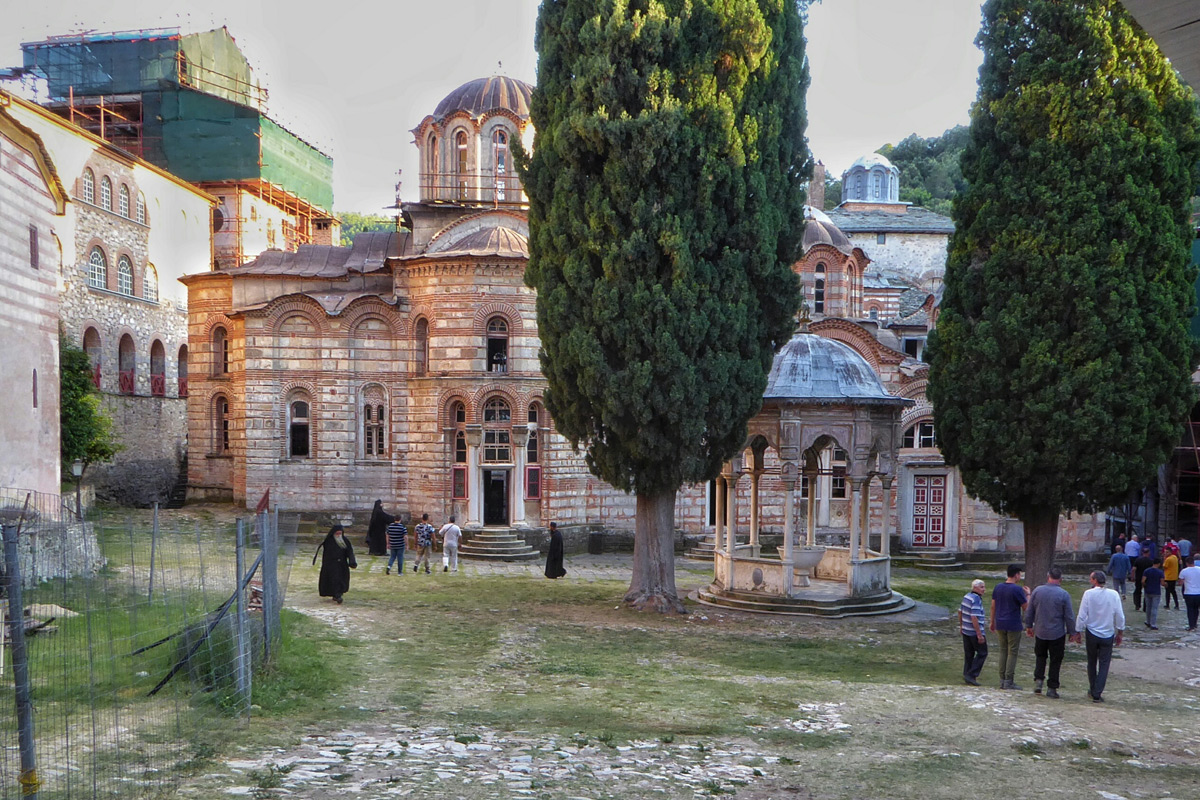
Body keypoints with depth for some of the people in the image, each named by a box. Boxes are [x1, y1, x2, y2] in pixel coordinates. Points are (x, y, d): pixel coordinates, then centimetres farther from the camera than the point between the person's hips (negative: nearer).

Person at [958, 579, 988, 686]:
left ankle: (967, 676, 16)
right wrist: (979, 635, -22)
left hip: (965, 631, 9)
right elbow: (974, 618, -24)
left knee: (968, 654, 14)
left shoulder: (966, 596, 9)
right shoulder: (976, 599, -20)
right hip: (975, 632, -9)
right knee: (982, 653, 1)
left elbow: (960, 612, 19)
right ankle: (971, 675, -5)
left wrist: (961, 626, 29)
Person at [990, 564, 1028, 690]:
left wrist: (992, 622, 18)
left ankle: (1002, 680, 13)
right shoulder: (1017, 589, -14)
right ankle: (1008, 681, 0)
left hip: (1000, 624, 6)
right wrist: (1028, 595, 7)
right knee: (1012, 652, 1)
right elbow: (1026, 607, -8)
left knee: (1003, 651, 13)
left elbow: (993, 606, 9)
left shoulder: (998, 587, 5)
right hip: (1013, 625, -6)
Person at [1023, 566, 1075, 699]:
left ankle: (1038, 680, 6)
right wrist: (1071, 632, 5)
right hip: (1057, 633, -2)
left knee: (1040, 656, 21)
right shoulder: (1064, 595, -12)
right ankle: (1052, 688, 9)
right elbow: (1069, 616, -7)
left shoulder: (1037, 591, -3)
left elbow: (1029, 611, 5)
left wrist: (1029, 626, 17)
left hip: (1040, 632, 2)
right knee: (1055, 661, 7)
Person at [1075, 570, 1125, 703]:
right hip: (1108, 634, 0)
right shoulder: (1114, 595, -7)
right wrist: (1120, 633, 11)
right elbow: (1120, 616, -2)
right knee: (1104, 664, 5)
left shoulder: (1088, 594, -12)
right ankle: (1097, 694, -1)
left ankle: (1092, 691, 27)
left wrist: (1078, 632, 2)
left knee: (1092, 662, 16)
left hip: (1091, 633, 0)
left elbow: (1082, 615, -9)